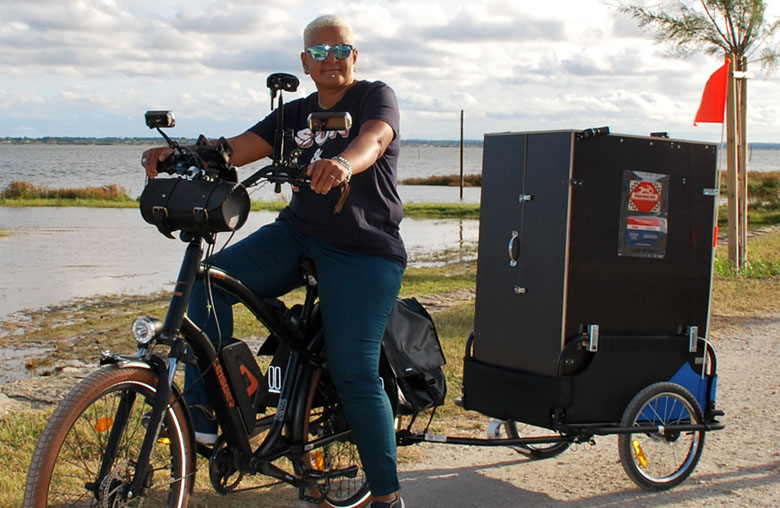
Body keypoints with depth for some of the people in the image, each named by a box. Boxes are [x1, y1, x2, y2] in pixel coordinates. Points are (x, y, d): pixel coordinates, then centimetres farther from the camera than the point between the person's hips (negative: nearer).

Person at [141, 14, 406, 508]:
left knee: (354, 373, -12)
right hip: (297, 233, 5)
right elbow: (238, 148, 2)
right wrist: (180, 153, -17)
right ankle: (203, 409, -10)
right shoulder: (297, 113, 15)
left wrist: (344, 163, -47)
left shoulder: (376, 96, 0)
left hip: (364, 252, -5)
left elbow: (373, 138, -24)